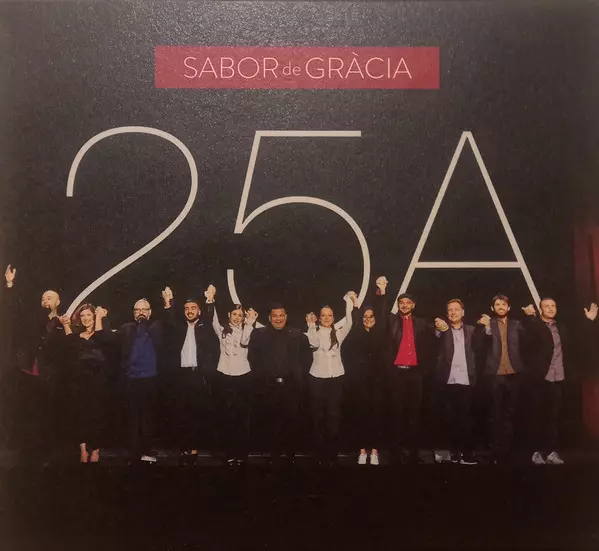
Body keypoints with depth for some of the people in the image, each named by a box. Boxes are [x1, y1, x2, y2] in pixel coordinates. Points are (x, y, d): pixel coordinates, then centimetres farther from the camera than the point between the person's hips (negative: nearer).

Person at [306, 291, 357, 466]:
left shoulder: (338, 333, 9)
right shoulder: (314, 332, 4)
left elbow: (349, 323, -7)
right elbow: (313, 343, -17)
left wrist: (349, 301, -13)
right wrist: (311, 325, -17)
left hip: (336, 378, 1)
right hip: (317, 379, -1)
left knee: (334, 416, 3)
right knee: (318, 416, 4)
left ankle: (332, 454, 13)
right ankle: (321, 454, 13)